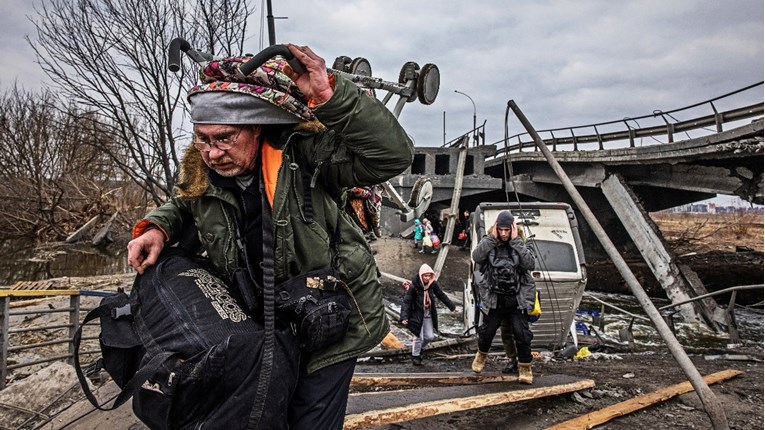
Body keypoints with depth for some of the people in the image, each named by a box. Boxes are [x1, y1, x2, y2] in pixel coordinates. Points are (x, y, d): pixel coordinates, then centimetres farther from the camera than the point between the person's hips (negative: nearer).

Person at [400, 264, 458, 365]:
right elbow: (406, 301, -19)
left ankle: (419, 348, 35)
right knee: (419, 337, -1)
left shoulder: (433, 284, -4)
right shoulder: (413, 286, -19)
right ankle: (415, 356, 21)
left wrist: (452, 307, 16)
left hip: (429, 315, 5)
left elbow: (442, 296, 10)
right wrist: (404, 317, -28)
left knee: (430, 336, 6)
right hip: (417, 315, -5)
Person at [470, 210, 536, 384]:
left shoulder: (519, 245, 2)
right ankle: (481, 354, 39)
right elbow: (476, 257, -20)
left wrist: (516, 241, -16)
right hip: (494, 301, 0)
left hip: (517, 302, 0)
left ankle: (525, 367, 13)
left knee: (522, 334, -6)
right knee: (486, 332, 7)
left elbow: (529, 264, -16)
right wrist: (491, 238, -19)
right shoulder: (488, 244, 0)